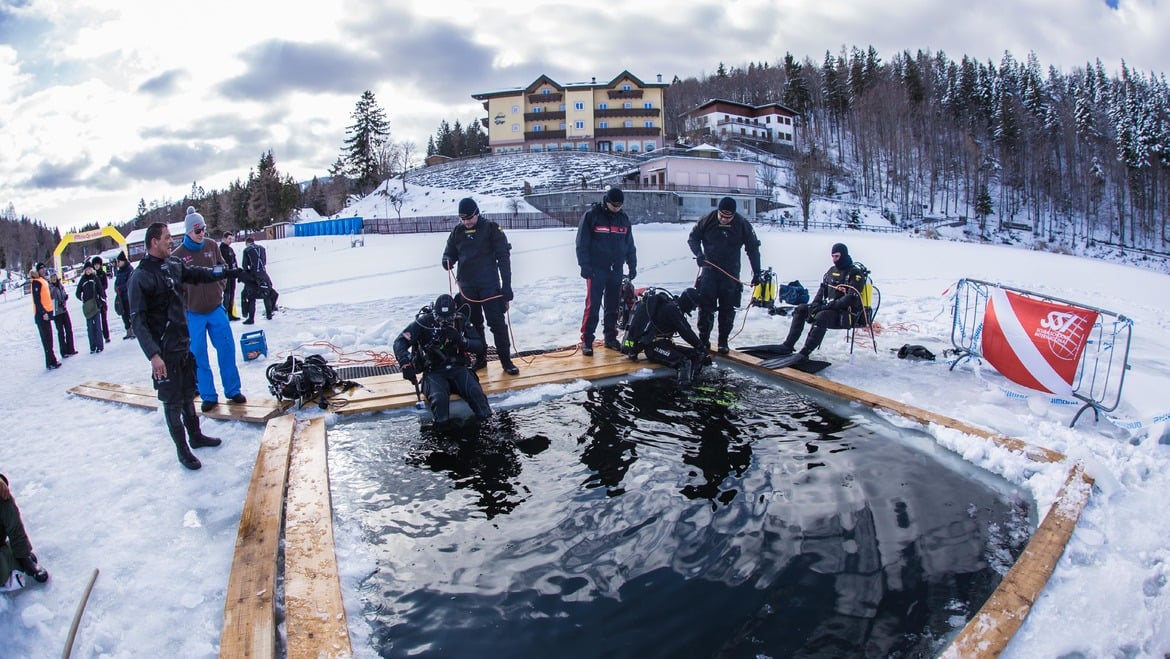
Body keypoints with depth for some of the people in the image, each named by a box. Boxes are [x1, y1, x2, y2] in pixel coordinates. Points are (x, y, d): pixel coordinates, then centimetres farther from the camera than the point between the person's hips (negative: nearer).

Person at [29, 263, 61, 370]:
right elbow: (37, 300, -17)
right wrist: (43, 313, -21)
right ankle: (51, 362, -7)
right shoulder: (36, 282, -10)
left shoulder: (43, 281, 17)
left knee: (49, 339, 13)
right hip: (42, 315, -9)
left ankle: (52, 361, 19)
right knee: (47, 339, -8)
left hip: (46, 313, 9)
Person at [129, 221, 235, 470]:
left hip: (183, 344, 7)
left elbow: (197, 274, 24)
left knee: (188, 394, 20)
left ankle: (195, 435, 36)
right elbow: (138, 320, -18)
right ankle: (182, 449, 14)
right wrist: (153, 354, -24)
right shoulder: (140, 277, -16)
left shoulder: (173, 265, 4)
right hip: (164, 350, -7)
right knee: (172, 400, 3)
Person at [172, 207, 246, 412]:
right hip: (193, 313, -2)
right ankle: (208, 396, 15)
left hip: (216, 308, 2)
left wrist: (220, 287, 1)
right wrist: (183, 307, -6)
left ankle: (233, 390, 16)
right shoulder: (177, 255, -7)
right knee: (199, 356, 4)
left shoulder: (212, 246, 1)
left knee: (227, 348, 4)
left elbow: (223, 267, 15)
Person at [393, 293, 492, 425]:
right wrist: (405, 364, -31)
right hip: (434, 372, -2)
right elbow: (400, 342, -14)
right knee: (439, 397, -33)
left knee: (475, 392, -26)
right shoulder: (424, 322, -9)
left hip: (458, 368, 2)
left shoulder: (461, 320, 1)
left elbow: (479, 345, 1)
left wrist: (462, 341, -19)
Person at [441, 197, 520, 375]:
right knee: (474, 323, 12)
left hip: (489, 284, -4)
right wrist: (447, 261, -11)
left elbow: (503, 257, -6)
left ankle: (506, 360, 2)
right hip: (466, 286, 4)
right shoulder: (457, 232, 7)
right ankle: (480, 358, 24)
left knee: (497, 322, -6)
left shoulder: (491, 229, -5)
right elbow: (449, 252, 15)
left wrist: (507, 285, -12)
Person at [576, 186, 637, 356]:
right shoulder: (591, 216, -5)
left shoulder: (624, 219, 10)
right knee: (593, 305, -8)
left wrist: (632, 265, 12)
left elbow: (630, 245, 17)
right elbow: (582, 243, -7)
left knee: (613, 306, 9)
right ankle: (586, 340, -2)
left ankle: (610, 337, 19)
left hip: (616, 270, 5)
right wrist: (584, 265, -13)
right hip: (596, 270, -5)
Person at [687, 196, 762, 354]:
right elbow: (693, 238, 5)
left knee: (727, 308, 3)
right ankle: (703, 339, 5)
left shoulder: (742, 224, -7)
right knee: (705, 305, -5)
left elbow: (753, 248, 1)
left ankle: (723, 341, 13)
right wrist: (698, 253, -15)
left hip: (731, 272, 0)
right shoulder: (706, 221, -7)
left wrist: (756, 273, -1)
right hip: (709, 267, 0)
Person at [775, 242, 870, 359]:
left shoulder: (855, 274, -9)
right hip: (829, 308, 8)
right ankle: (788, 345, -6)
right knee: (800, 309, 0)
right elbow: (822, 289, 17)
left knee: (822, 316, -36)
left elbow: (851, 298, -20)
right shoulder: (832, 270, 14)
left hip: (847, 314, -8)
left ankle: (805, 353, -39)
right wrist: (816, 304, -2)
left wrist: (830, 305, -25)